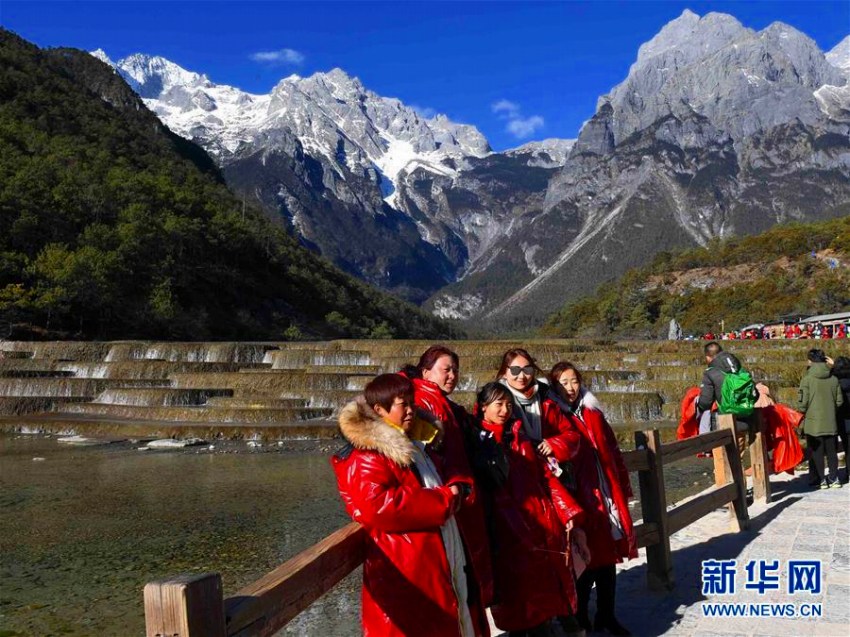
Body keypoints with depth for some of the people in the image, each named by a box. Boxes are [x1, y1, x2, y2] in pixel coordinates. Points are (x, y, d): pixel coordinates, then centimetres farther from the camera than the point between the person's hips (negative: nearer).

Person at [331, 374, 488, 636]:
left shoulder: (413, 444, 16)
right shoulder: (367, 455, -15)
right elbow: (374, 506, -28)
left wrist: (455, 488, 3)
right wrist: (443, 499, -22)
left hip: (439, 559, 9)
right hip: (404, 569, -9)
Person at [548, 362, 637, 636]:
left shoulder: (592, 414, 13)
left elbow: (613, 452, 18)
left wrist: (624, 485, 16)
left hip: (608, 496, 6)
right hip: (580, 501, -6)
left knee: (609, 557, 11)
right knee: (585, 560, -1)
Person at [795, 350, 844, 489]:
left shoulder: (807, 379, -14)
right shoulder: (834, 379, -1)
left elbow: (802, 404, -15)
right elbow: (839, 401, 5)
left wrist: (800, 409, 6)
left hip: (813, 422, -3)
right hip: (830, 423, 3)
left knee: (816, 451, 6)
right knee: (831, 450, 14)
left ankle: (820, 480, 9)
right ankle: (834, 478, 18)